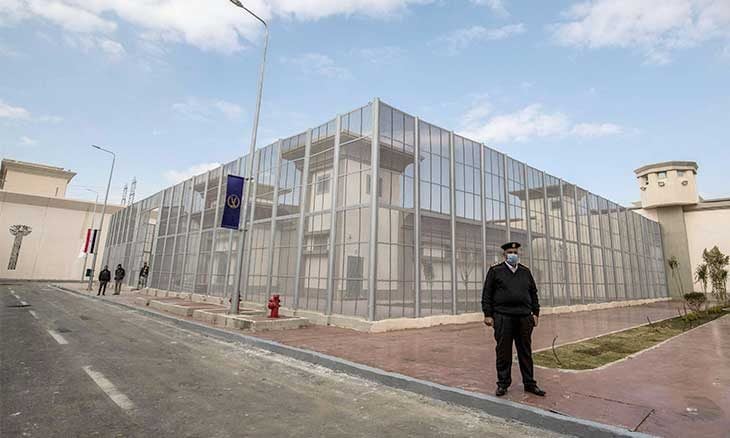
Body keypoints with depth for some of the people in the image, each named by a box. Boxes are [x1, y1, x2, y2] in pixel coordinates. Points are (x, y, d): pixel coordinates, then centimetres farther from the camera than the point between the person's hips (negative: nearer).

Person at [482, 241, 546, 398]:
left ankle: (529, 383, 21)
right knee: (503, 352, 3)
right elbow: (487, 294, 0)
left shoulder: (525, 272, 15)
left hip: (524, 317, 4)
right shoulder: (495, 271, 2)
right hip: (503, 317, -3)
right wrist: (488, 314, -6)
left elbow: (533, 293, 19)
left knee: (525, 352, 10)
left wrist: (535, 312, 10)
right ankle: (503, 383, 14)